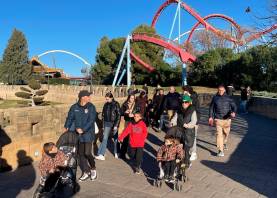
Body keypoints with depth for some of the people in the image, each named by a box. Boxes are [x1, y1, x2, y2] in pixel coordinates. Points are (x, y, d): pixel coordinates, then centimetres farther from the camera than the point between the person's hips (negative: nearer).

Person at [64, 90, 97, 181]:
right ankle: (86, 172, 24)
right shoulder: (74, 107, 0)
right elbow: (70, 118, 4)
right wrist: (66, 127, -10)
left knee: (87, 153, -7)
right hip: (78, 134, 3)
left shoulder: (91, 107, -8)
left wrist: (83, 129, -23)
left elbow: (91, 120, -15)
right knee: (81, 153, 9)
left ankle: (93, 168, 21)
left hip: (88, 133, -3)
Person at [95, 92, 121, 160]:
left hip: (114, 123, -3)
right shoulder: (106, 105, 6)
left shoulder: (116, 104, -7)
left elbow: (119, 115, -9)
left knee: (115, 138, 8)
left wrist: (116, 125, -14)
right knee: (104, 139, -3)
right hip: (107, 123, 3)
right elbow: (103, 114, 13)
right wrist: (103, 125, 11)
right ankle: (101, 155, -6)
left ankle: (116, 153, 25)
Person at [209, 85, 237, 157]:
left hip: (227, 119, 1)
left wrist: (233, 112, -25)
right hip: (218, 119, -1)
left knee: (226, 133, 16)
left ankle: (224, 143, 48)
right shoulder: (215, 98, 2)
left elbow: (234, 106, -3)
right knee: (219, 134, -11)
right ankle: (220, 150, -9)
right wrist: (211, 117, 5)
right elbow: (211, 107, 10)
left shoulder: (228, 98, 0)